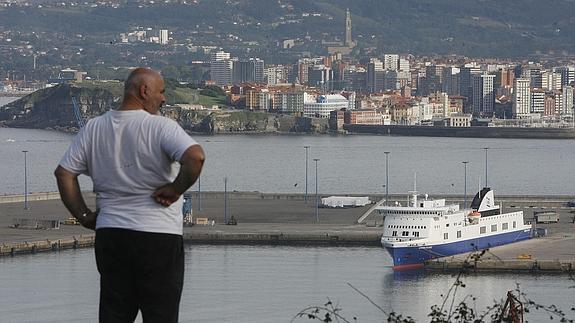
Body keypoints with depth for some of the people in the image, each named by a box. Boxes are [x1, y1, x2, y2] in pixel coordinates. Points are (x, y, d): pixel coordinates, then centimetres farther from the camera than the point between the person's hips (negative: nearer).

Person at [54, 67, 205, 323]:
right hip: (158, 236, -5)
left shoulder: (94, 128, 8)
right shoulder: (161, 127, -10)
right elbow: (195, 157, -26)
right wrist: (175, 190, -12)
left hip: (109, 235, 5)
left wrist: (84, 215, 11)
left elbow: (63, 173, 7)